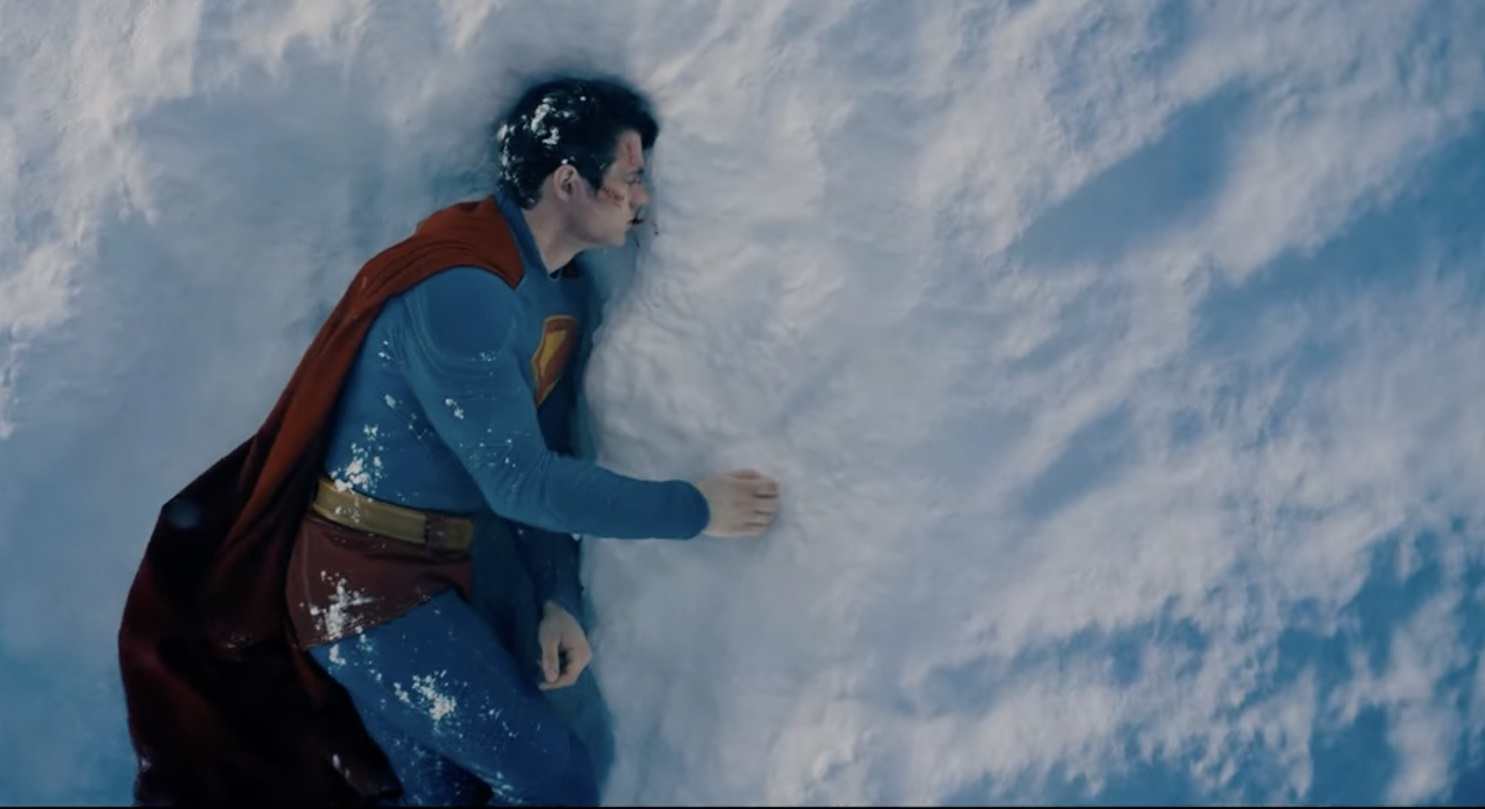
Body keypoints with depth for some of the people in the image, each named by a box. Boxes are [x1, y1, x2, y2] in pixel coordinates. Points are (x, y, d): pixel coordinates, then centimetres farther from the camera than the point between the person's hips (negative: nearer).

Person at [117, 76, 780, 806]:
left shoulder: (564, 293, 6)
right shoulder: (462, 289, -24)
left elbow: (545, 461, 6)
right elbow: (517, 481, -26)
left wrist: (559, 599, -6)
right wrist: (692, 509, -20)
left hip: (442, 573, 9)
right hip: (366, 581, -9)